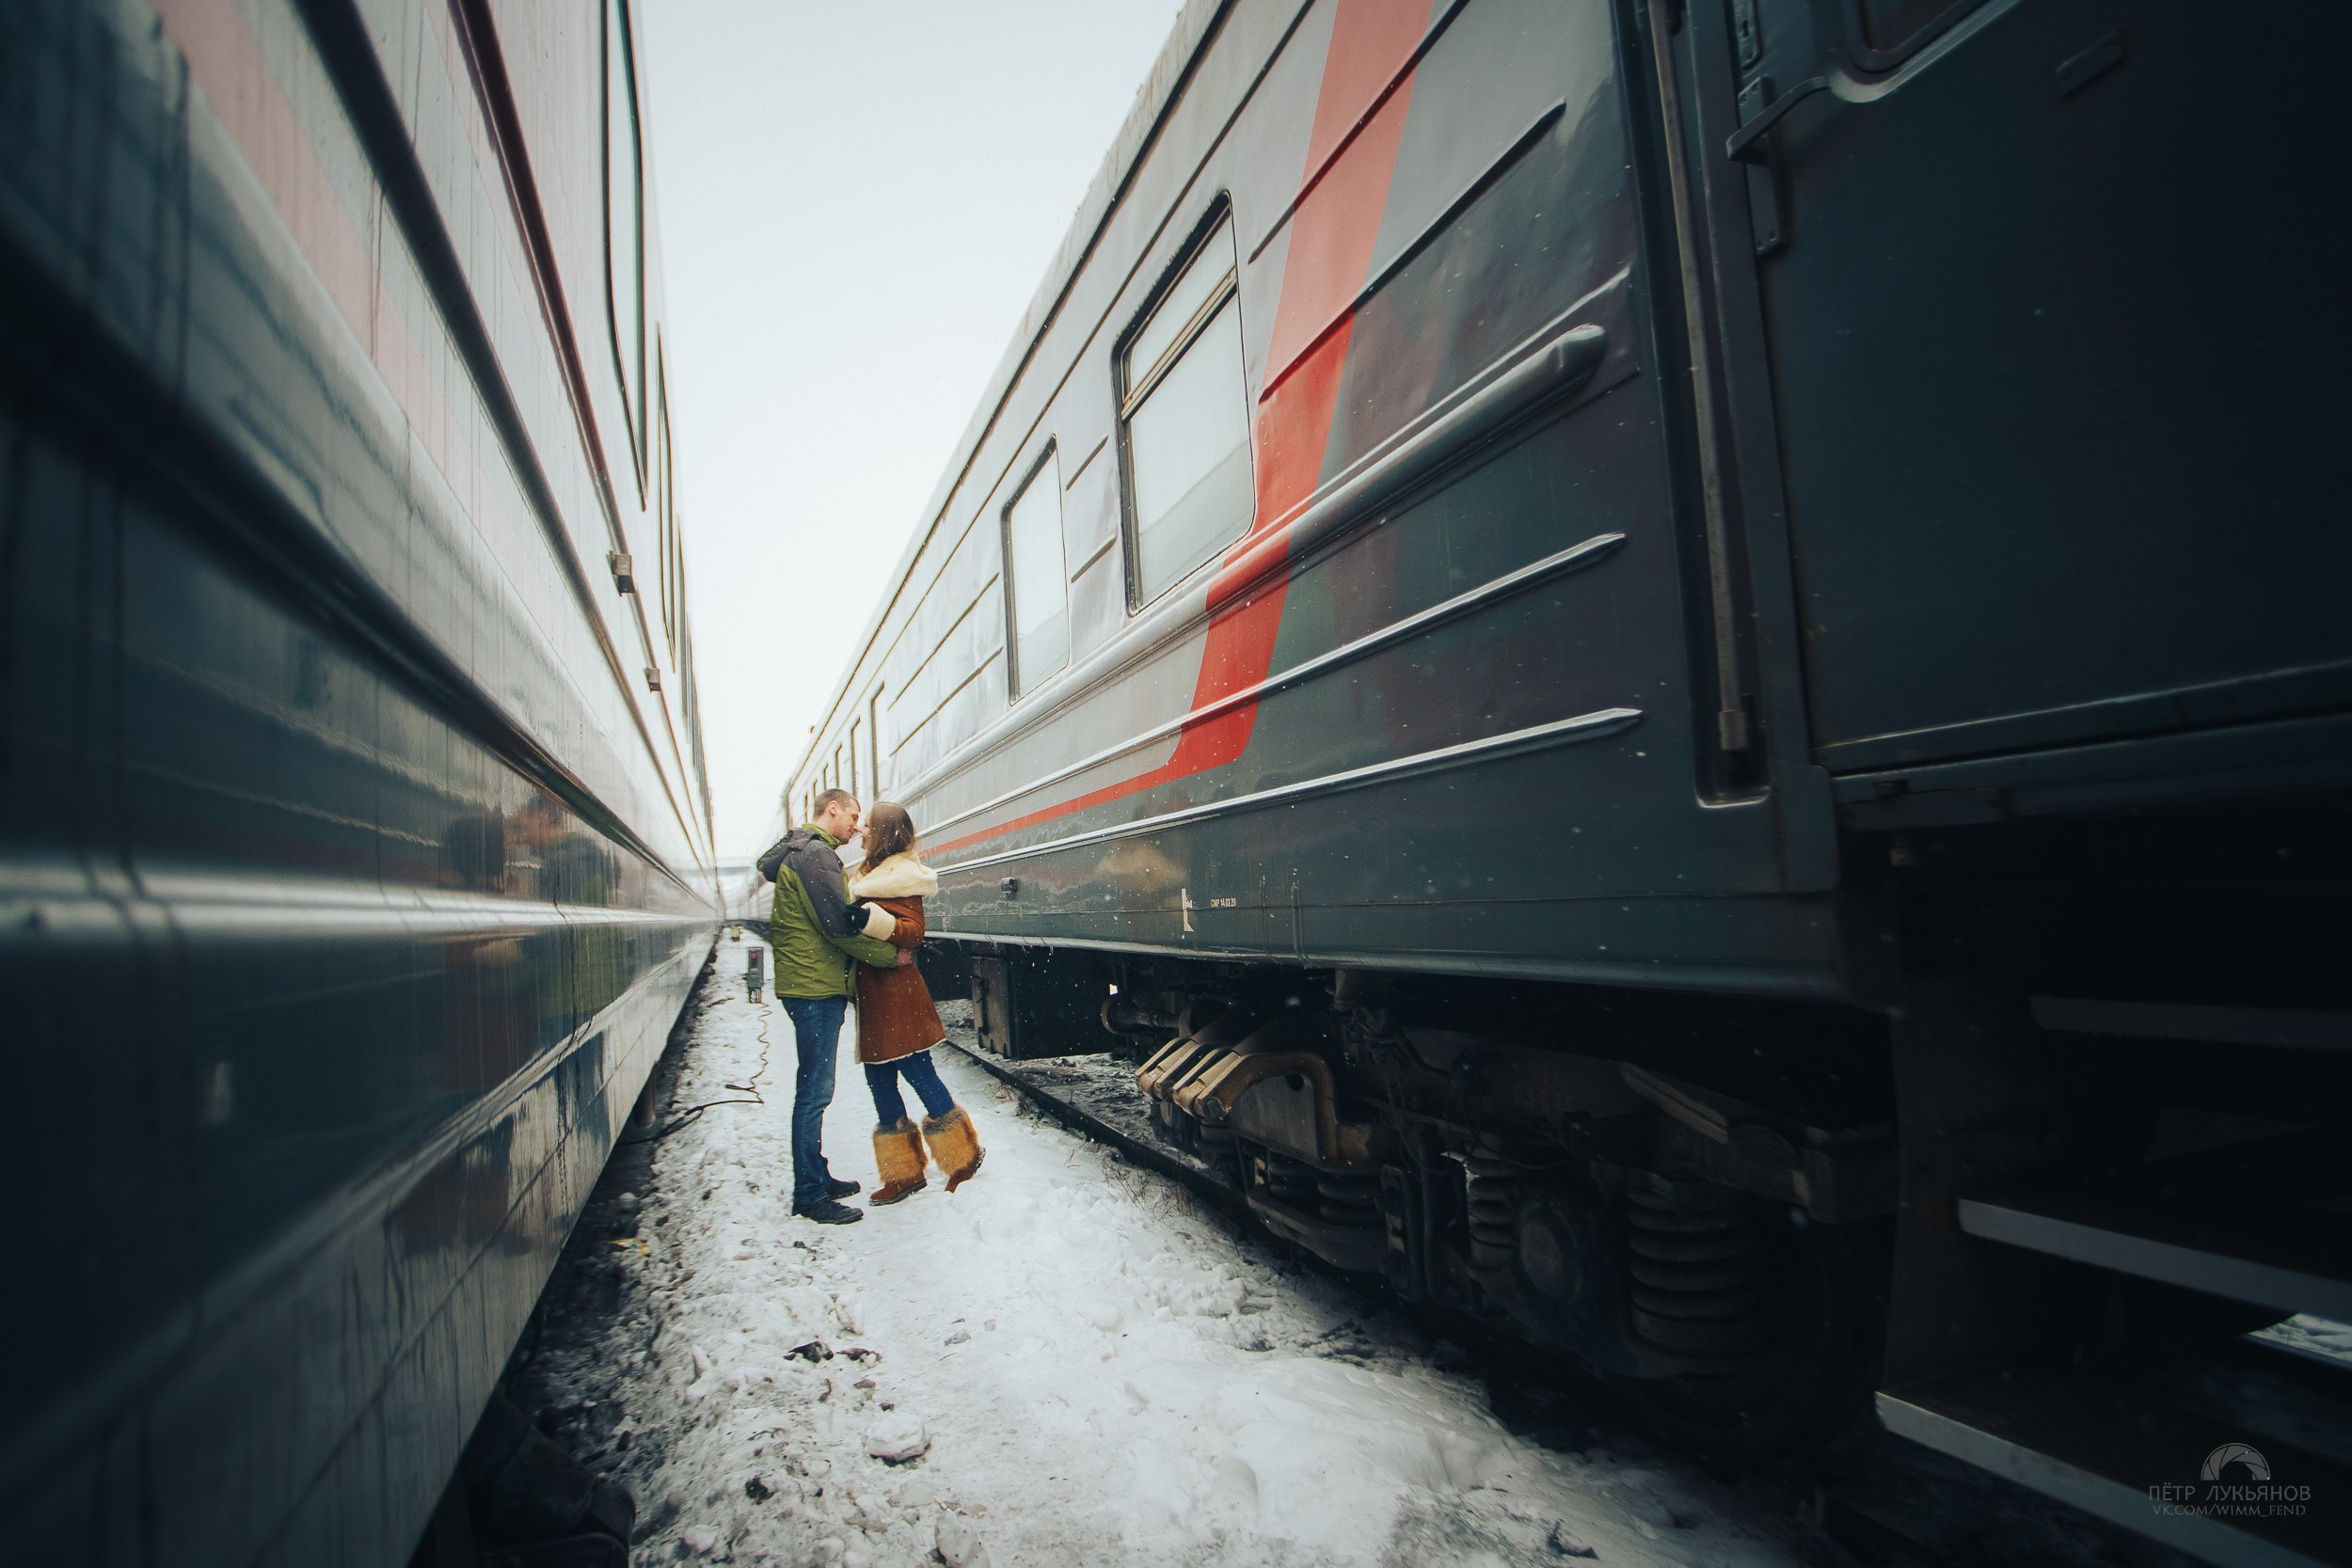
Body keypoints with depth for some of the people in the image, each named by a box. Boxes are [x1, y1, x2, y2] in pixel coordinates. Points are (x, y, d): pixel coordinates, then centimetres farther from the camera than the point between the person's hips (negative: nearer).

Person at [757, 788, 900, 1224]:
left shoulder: (800, 853, 20)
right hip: (815, 987, -11)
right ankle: (809, 1195, 0)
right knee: (814, 1091, -6)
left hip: (815, 985, 11)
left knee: (814, 1090, 16)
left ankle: (816, 1176, 26)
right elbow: (839, 924, -20)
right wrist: (892, 954, -12)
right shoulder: (815, 854, -13)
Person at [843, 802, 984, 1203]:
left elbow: (912, 932, -18)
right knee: (880, 1083, 10)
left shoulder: (901, 872, -9)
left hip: (896, 990, -9)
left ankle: (964, 1155, 14)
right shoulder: (866, 872, 16)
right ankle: (903, 1174, 19)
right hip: (872, 991, 9)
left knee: (919, 1074, -2)